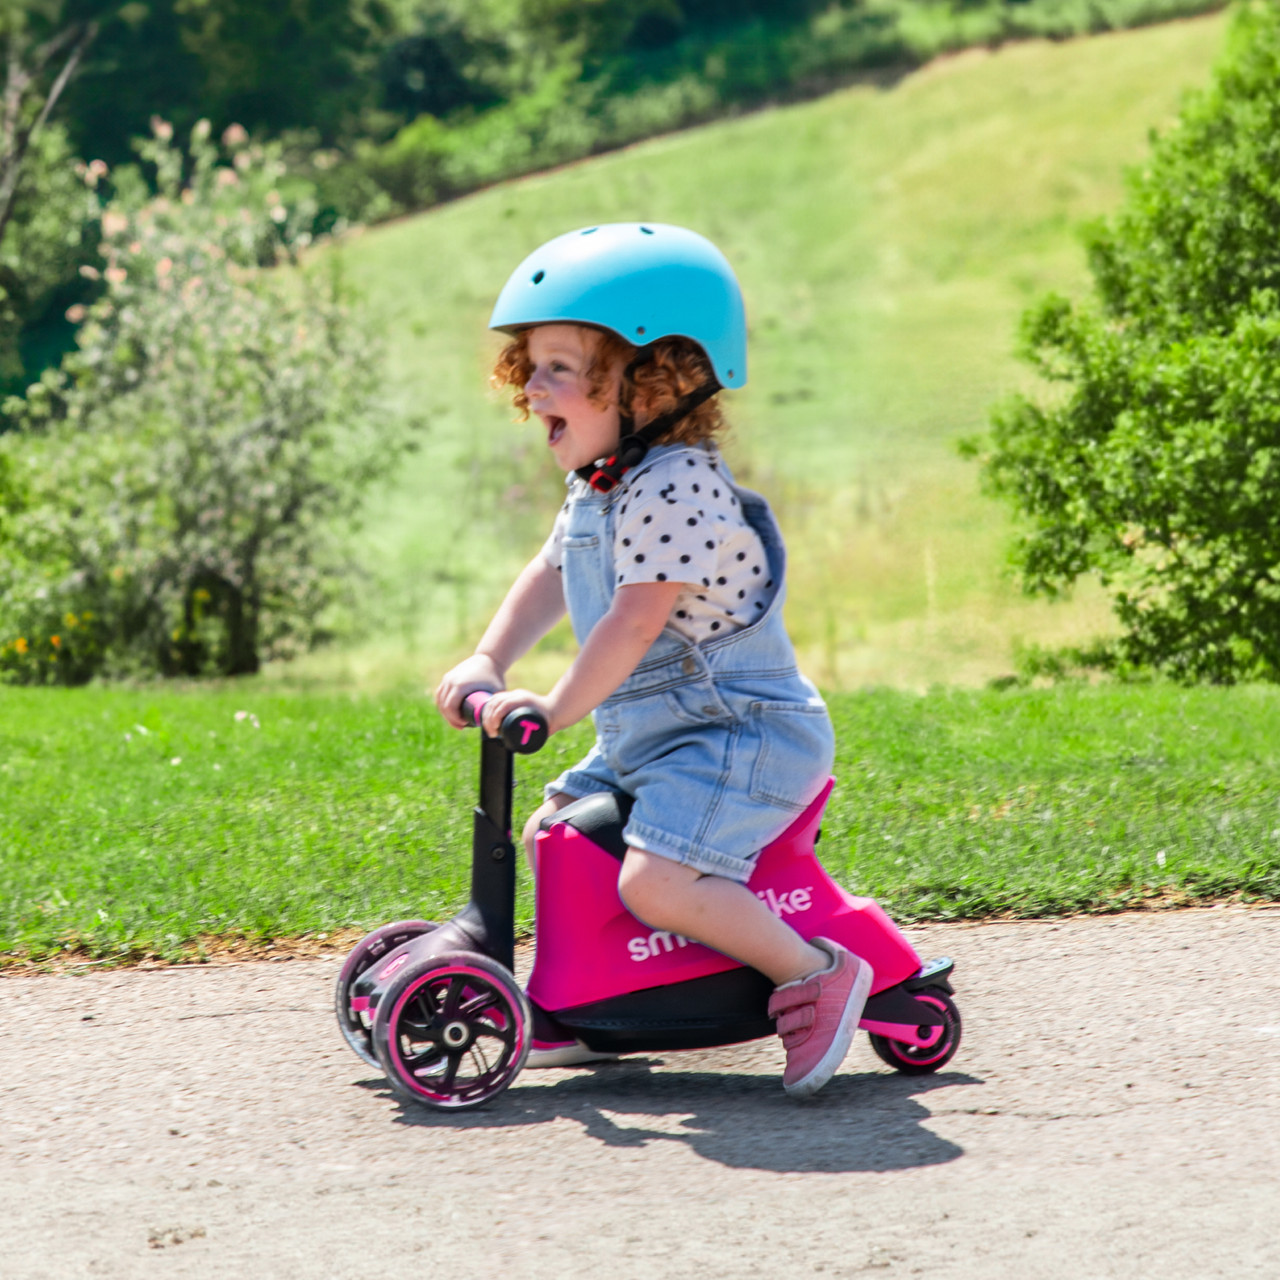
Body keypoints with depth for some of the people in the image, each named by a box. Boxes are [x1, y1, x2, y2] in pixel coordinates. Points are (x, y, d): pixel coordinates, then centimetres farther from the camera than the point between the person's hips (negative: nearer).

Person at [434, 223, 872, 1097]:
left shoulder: (675, 486, -22)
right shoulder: (597, 486, 11)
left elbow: (635, 622, -27)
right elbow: (550, 577, 18)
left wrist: (555, 707, -27)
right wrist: (487, 663, 4)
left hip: (742, 735, -11)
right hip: (643, 737, 11)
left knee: (654, 883, -25)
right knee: (547, 837, 15)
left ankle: (815, 975, -12)